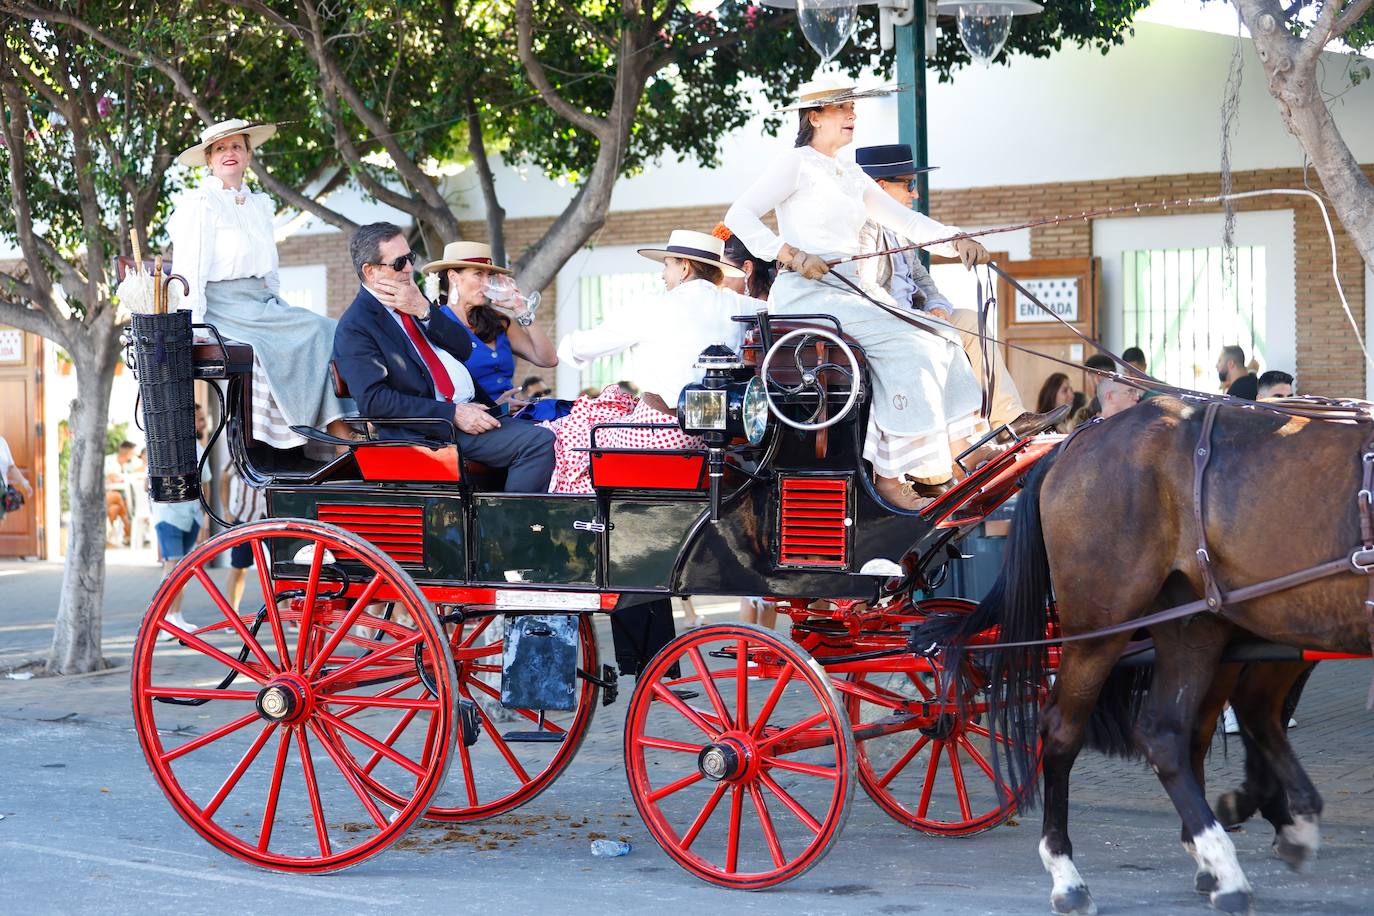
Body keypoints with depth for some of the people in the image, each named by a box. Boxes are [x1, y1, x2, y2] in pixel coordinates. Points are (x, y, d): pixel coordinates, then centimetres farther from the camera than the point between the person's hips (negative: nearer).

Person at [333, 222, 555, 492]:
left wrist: (423, 310, -6)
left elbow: (464, 348, 10)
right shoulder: (354, 328, -6)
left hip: (468, 409, 8)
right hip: (429, 431, -8)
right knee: (538, 442, -21)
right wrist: (453, 414, -20)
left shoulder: (414, 302, 18)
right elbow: (373, 399, -17)